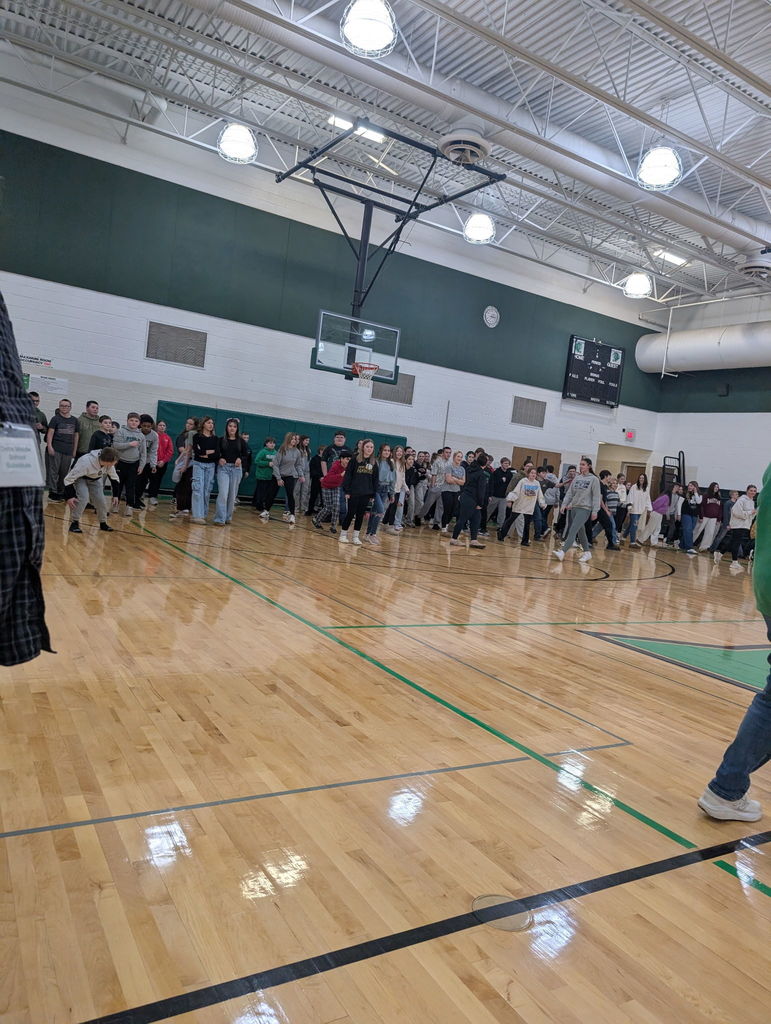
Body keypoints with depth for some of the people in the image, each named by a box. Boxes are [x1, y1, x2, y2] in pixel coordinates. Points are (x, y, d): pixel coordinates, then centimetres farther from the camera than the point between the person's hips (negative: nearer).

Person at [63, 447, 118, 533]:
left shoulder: (109, 463, -26)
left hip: (95, 479, 5)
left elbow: (114, 478, -5)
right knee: (84, 497, -26)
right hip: (79, 477, -5)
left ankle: (103, 523, 16)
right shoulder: (86, 462, -42)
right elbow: (69, 478, -34)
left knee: (101, 500, -5)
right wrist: (69, 497, -34)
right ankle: (74, 522, -13)